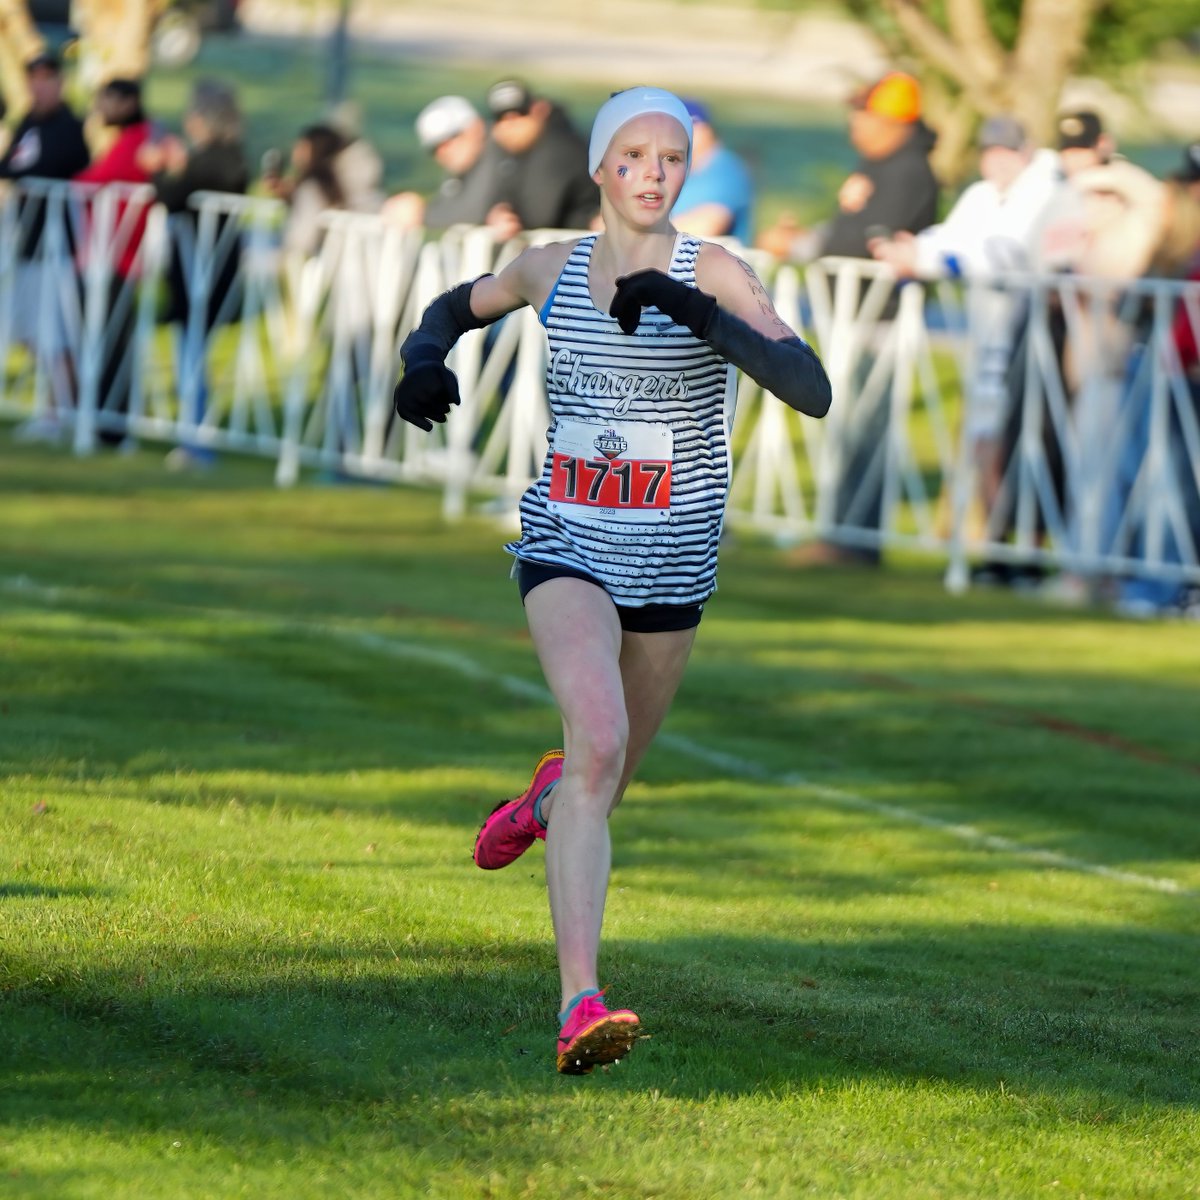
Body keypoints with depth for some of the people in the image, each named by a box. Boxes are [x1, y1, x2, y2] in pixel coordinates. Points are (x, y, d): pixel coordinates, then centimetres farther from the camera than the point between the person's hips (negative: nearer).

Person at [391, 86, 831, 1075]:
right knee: (599, 738, -26)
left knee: (604, 781, 17)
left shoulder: (715, 277, -9)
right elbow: (461, 305, 22)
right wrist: (423, 358, 0)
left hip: (673, 565, 1)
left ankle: (553, 791, 59)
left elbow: (811, 391, -24)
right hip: (568, 547, -1)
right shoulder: (552, 269, 0)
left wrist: (697, 315, -34)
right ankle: (579, 1007, -34)